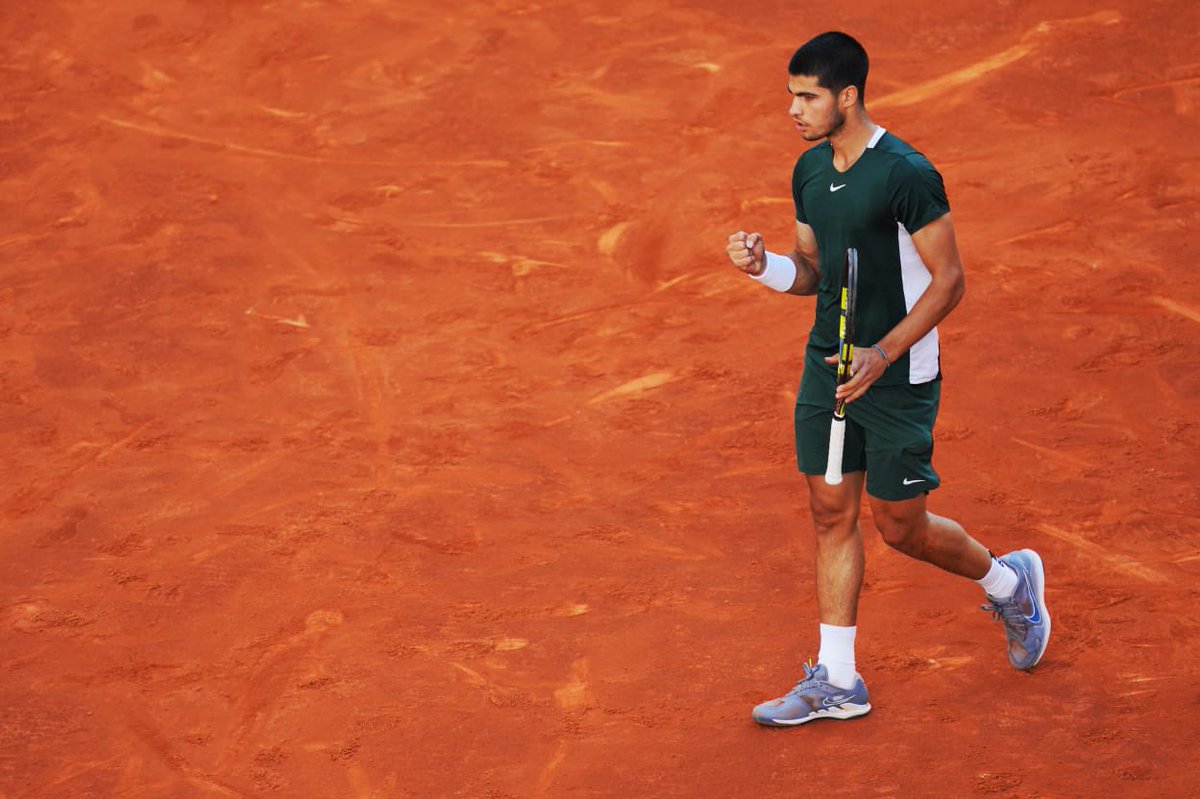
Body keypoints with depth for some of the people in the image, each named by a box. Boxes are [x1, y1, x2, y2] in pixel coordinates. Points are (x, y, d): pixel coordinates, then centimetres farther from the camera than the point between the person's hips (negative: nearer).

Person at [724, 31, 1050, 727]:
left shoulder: (907, 175, -19)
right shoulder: (809, 172, 5)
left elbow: (949, 281, -16)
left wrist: (884, 353, -23)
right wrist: (765, 265, -6)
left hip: (897, 379, -7)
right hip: (827, 367, 7)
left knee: (901, 526, 3)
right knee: (832, 514, 7)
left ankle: (1010, 582, 31)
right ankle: (837, 682, 12)